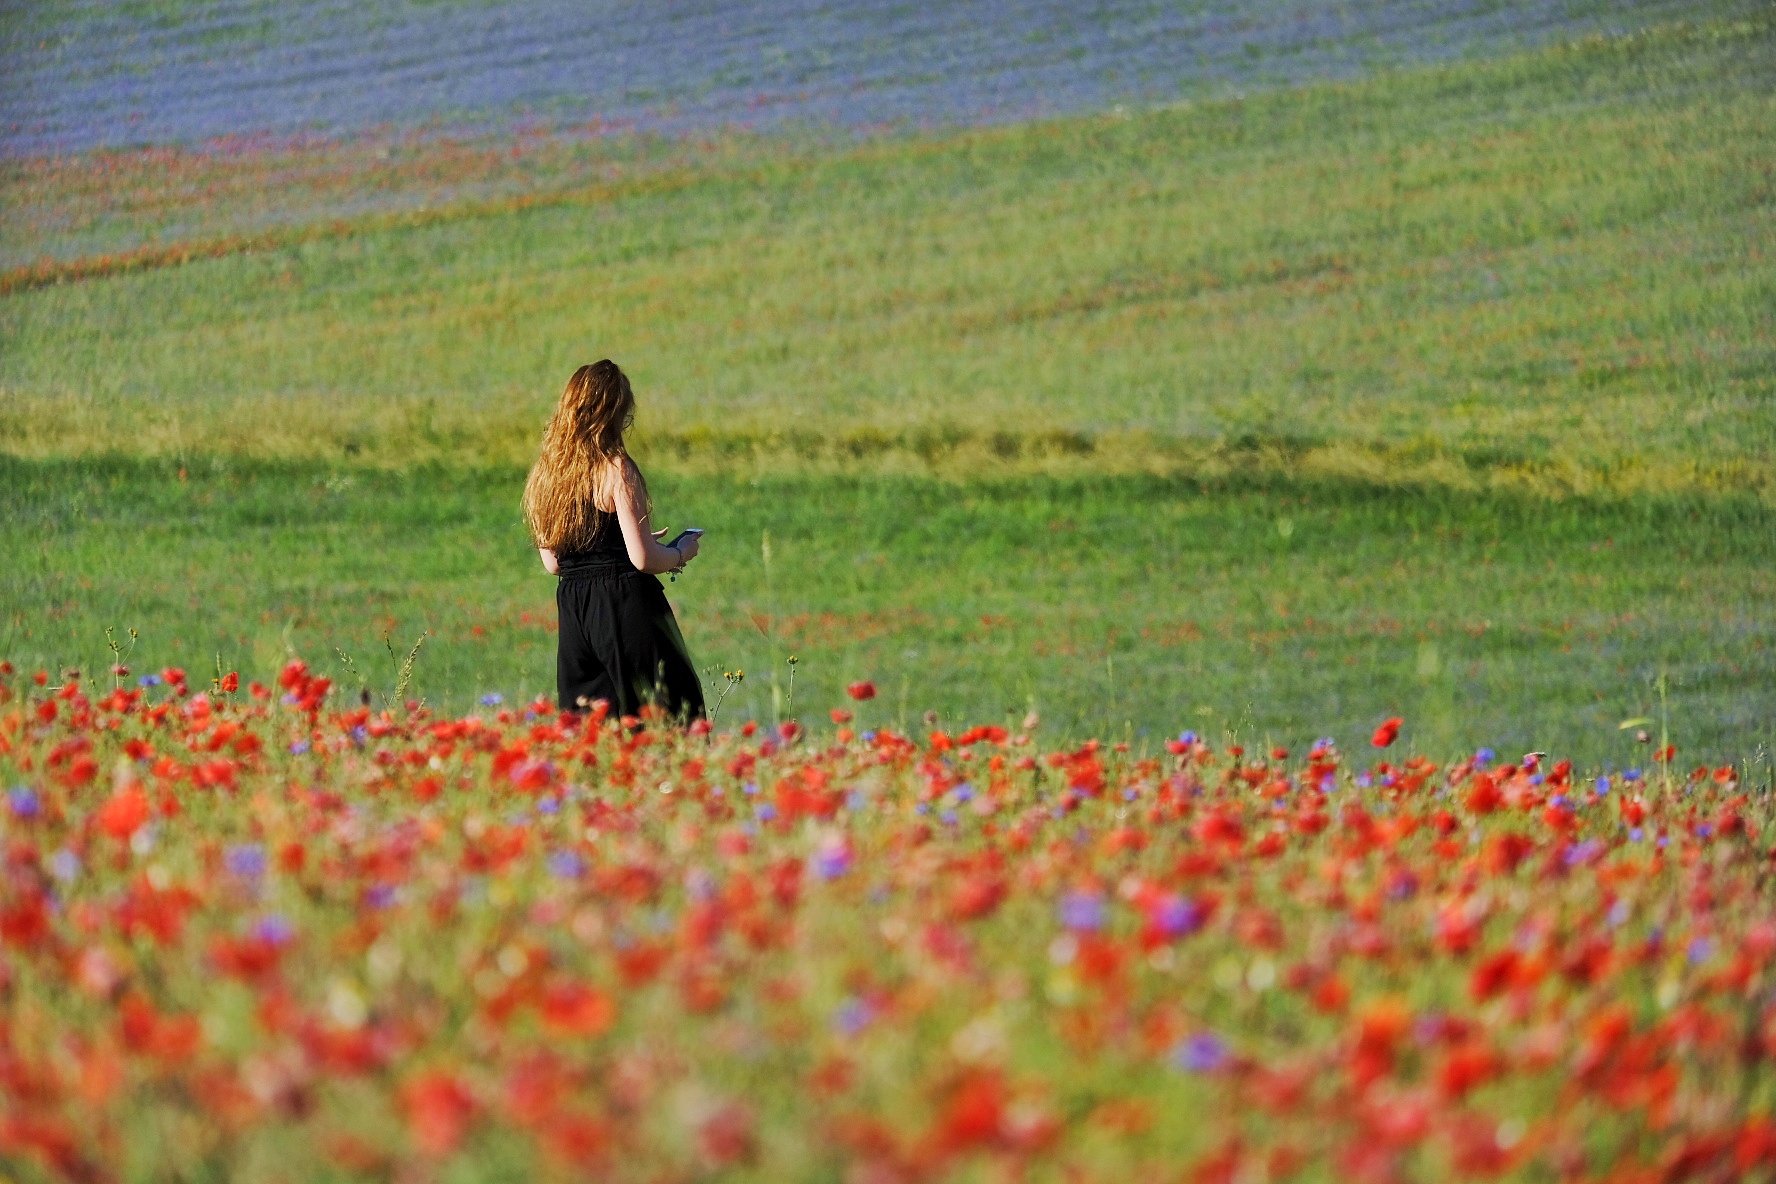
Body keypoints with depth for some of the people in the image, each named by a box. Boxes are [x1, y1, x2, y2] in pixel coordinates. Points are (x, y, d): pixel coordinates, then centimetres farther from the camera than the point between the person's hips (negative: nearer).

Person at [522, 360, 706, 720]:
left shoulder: (544, 473, 8)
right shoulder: (616, 470, -12)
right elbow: (643, 558, -16)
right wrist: (681, 553, 6)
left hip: (573, 609, 7)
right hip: (625, 605, -7)